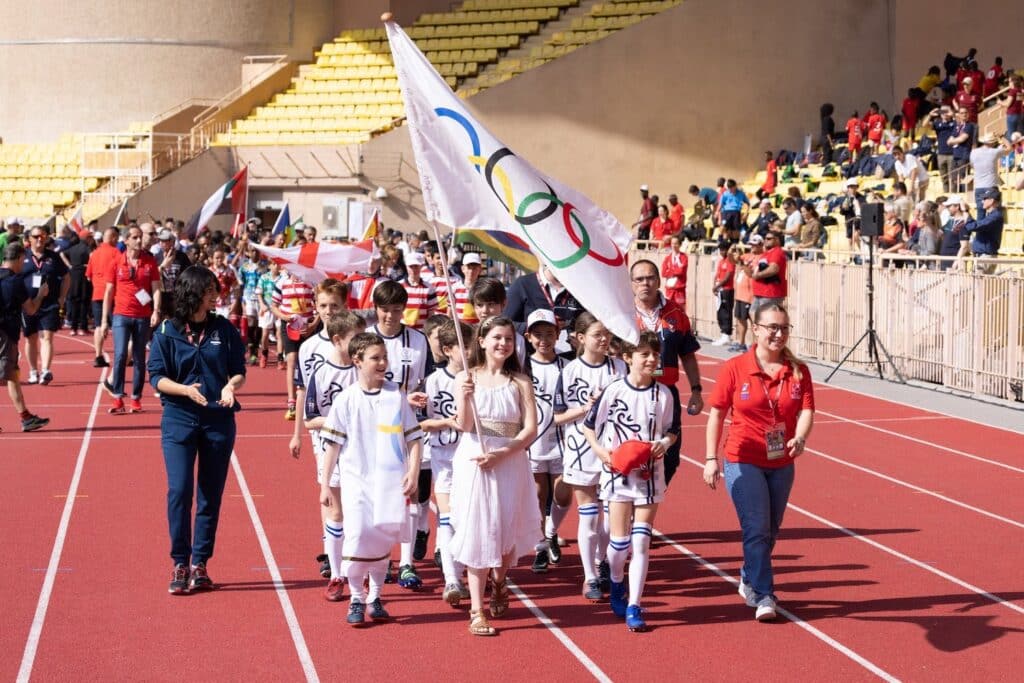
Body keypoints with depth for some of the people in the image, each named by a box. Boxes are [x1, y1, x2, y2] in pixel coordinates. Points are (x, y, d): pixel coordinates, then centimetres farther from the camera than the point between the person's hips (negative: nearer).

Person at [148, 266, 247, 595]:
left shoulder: (224, 329, 3)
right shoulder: (167, 331, -2)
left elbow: (239, 371, 5)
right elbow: (156, 376, -4)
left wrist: (232, 385, -17)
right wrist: (185, 389, -21)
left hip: (219, 419, 2)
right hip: (178, 419, -2)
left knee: (211, 494, 6)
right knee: (179, 490, -10)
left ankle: (200, 564, 16)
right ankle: (180, 564, 1)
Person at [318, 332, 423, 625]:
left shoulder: (396, 396, 3)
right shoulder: (346, 400, 0)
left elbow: (413, 438, 6)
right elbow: (333, 444, 3)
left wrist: (413, 473, -5)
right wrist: (325, 484, 2)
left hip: (391, 480, 1)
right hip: (356, 480, -1)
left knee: (383, 539, 6)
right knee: (357, 535, -11)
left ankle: (375, 597, 22)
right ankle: (356, 599, 5)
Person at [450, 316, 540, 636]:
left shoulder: (520, 382, 2)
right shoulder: (466, 377, 2)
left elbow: (530, 429, -4)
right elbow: (464, 425, -6)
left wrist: (499, 454, -15)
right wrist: (464, 396, -24)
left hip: (510, 463, 1)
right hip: (473, 463, -1)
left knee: (507, 532, 6)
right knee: (477, 533, -3)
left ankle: (499, 583, 39)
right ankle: (477, 611, 0)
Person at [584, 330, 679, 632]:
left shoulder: (663, 394, -2)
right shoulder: (613, 391, -7)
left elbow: (673, 430, 10)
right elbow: (589, 426, 2)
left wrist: (665, 443, -11)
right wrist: (601, 451, -11)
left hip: (649, 476, 1)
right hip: (618, 473, -1)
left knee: (641, 541, -1)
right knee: (620, 540, 2)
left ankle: (633, 607, 5)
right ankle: (616, 583, 34)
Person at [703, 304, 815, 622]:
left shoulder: (798, 371, 1)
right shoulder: (734, 368, -7)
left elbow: (806, 410, -8)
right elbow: (716, 414, -4)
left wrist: (799, 439, -29)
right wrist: (711, 459, -9)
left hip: (782, 465, 4)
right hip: (743, 463, -4)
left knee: (770, 532, 15)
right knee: (757, 529, -12)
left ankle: (749, 580, 37)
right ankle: (763, 596, -5)